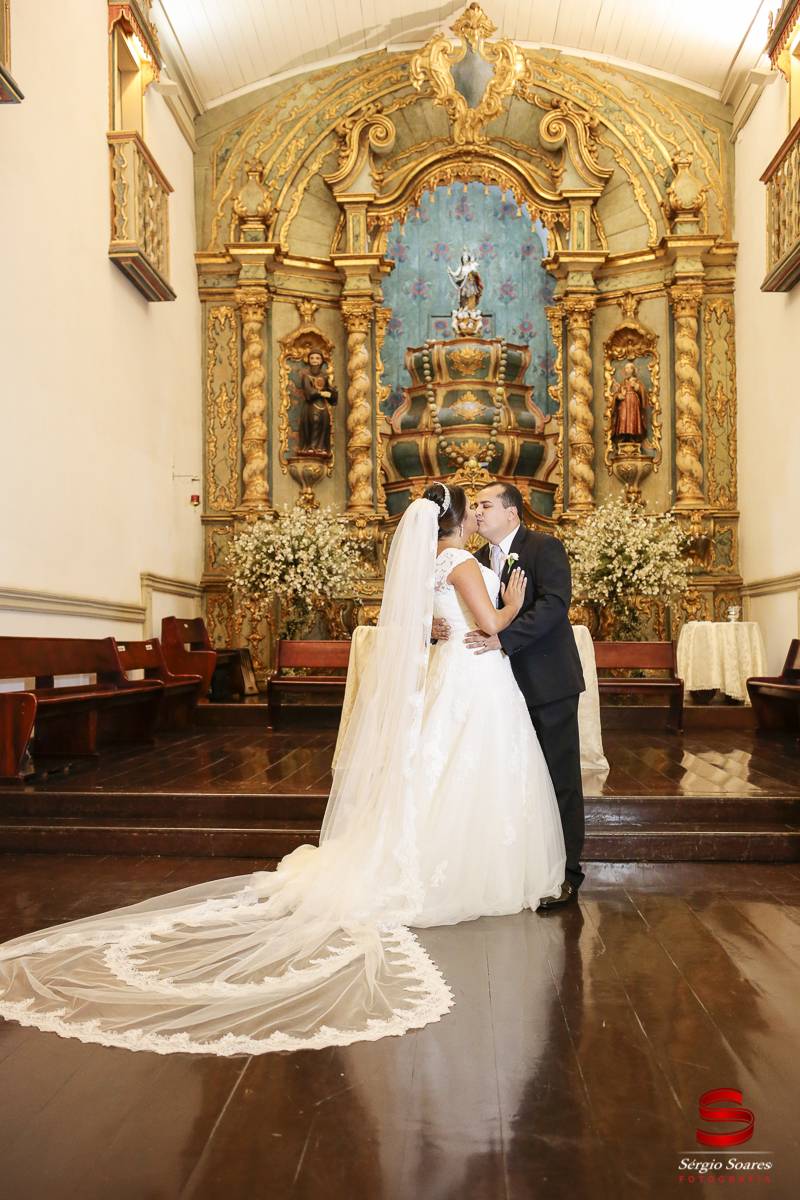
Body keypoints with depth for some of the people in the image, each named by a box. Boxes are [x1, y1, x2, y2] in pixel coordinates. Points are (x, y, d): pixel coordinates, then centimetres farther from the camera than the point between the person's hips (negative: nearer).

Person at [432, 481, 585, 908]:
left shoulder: (544, 547, -7)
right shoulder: (479, 559, 12)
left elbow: (555, 603, -21)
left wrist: (502, 638, -29)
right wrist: (438, 624, -14)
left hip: (549, 682, -6)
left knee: (559, 778, 2)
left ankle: (565, 873, 12)